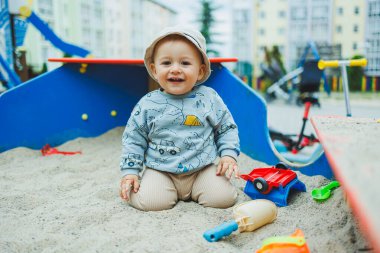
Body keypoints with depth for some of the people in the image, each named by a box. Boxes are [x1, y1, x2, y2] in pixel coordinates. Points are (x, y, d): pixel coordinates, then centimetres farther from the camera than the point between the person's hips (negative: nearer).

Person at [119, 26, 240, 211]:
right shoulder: (147, 104, -4)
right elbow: (133, 138, 4)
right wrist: (130, 171, -1)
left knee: (224, 197, -17)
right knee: (149, 201, -22)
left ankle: (194, 191, 16)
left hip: (203, 169, 1)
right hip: (160, 171, 0)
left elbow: (227, 128, 9)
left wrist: (228, 154, -4)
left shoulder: (210, 98, -3)